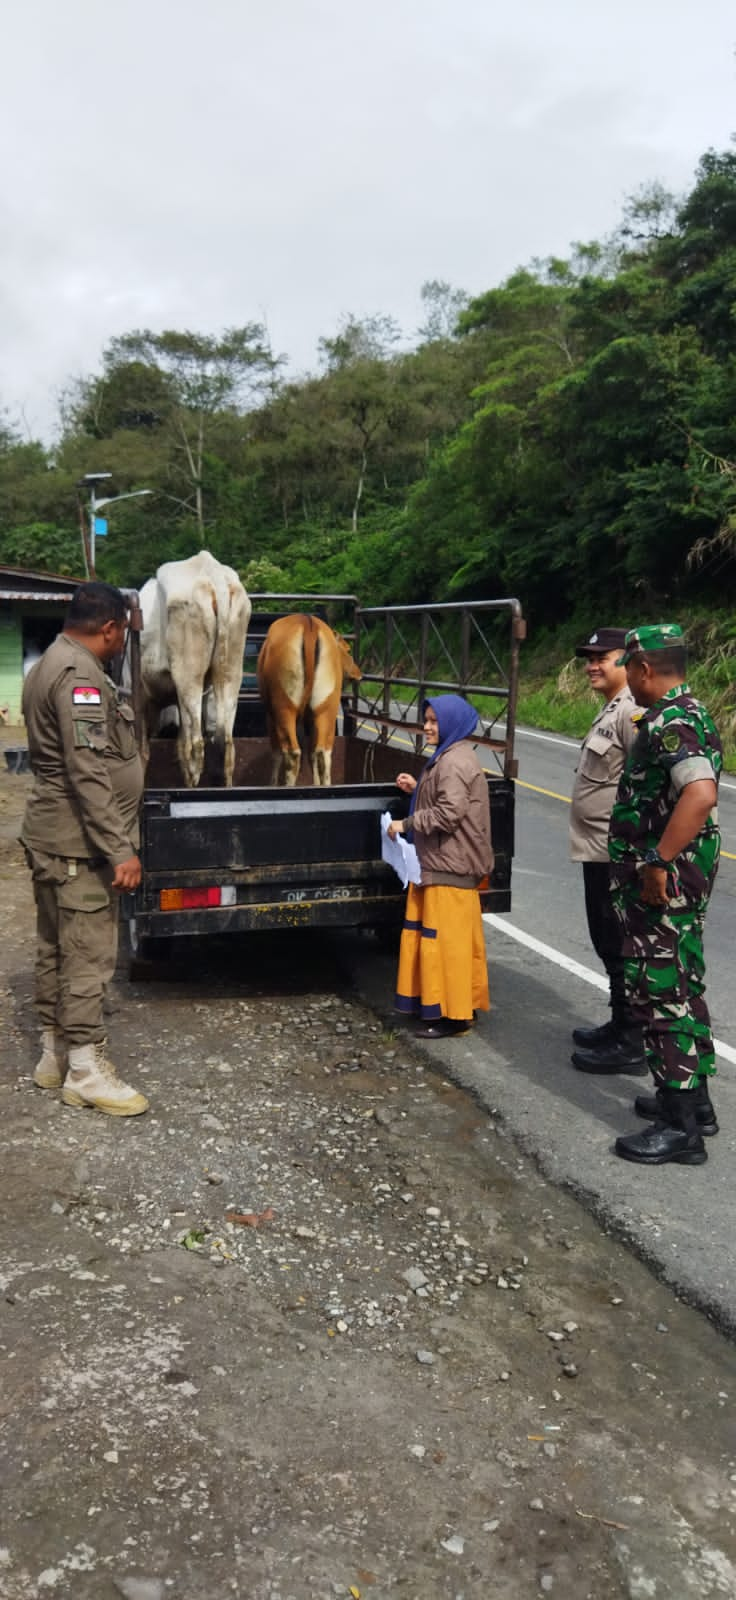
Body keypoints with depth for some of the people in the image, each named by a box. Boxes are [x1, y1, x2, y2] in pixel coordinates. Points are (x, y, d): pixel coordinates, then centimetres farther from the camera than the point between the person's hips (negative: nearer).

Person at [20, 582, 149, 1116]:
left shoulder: (50, 665, 16)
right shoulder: (80, 674, -18)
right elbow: (89, 774, -25)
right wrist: (120, 849, -24)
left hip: (52, 835, 11)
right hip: (80, 844, -11)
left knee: (56, 948, 16)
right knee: (89, 955, -2)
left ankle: (54, 1053, 27)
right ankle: (86, 1068, 7)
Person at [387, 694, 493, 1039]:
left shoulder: (455, 762, -17)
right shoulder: (447, 758, 15)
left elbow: (449, 812, -25)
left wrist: (406, 824, -18)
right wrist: (416, 788, 9)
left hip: (450, 867, -11)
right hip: (442, 862, 11)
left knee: (447, 937, -4)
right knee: (447, 937, 16)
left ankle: (452, 1013, 3)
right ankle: (457, 1003, 26)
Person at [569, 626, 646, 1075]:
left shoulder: (633, 712, -18)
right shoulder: (611, 710, 16)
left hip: (616, 854, -11)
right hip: (599, 849, 11)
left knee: (620, 947, -3)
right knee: (608, 942, 18)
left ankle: (631, 1045, 7)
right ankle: (620, 1026, 31)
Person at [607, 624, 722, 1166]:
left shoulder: (670, 724, -20)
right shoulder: (686, 714, 13)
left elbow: (701, 794, -35)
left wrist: (657, 862, -30)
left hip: (663, 882, -11)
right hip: (680, 877, 11)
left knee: (661, 992, -4)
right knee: (681, 987, 18)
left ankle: (679, 1126, 3)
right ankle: (692, 1097, 31)